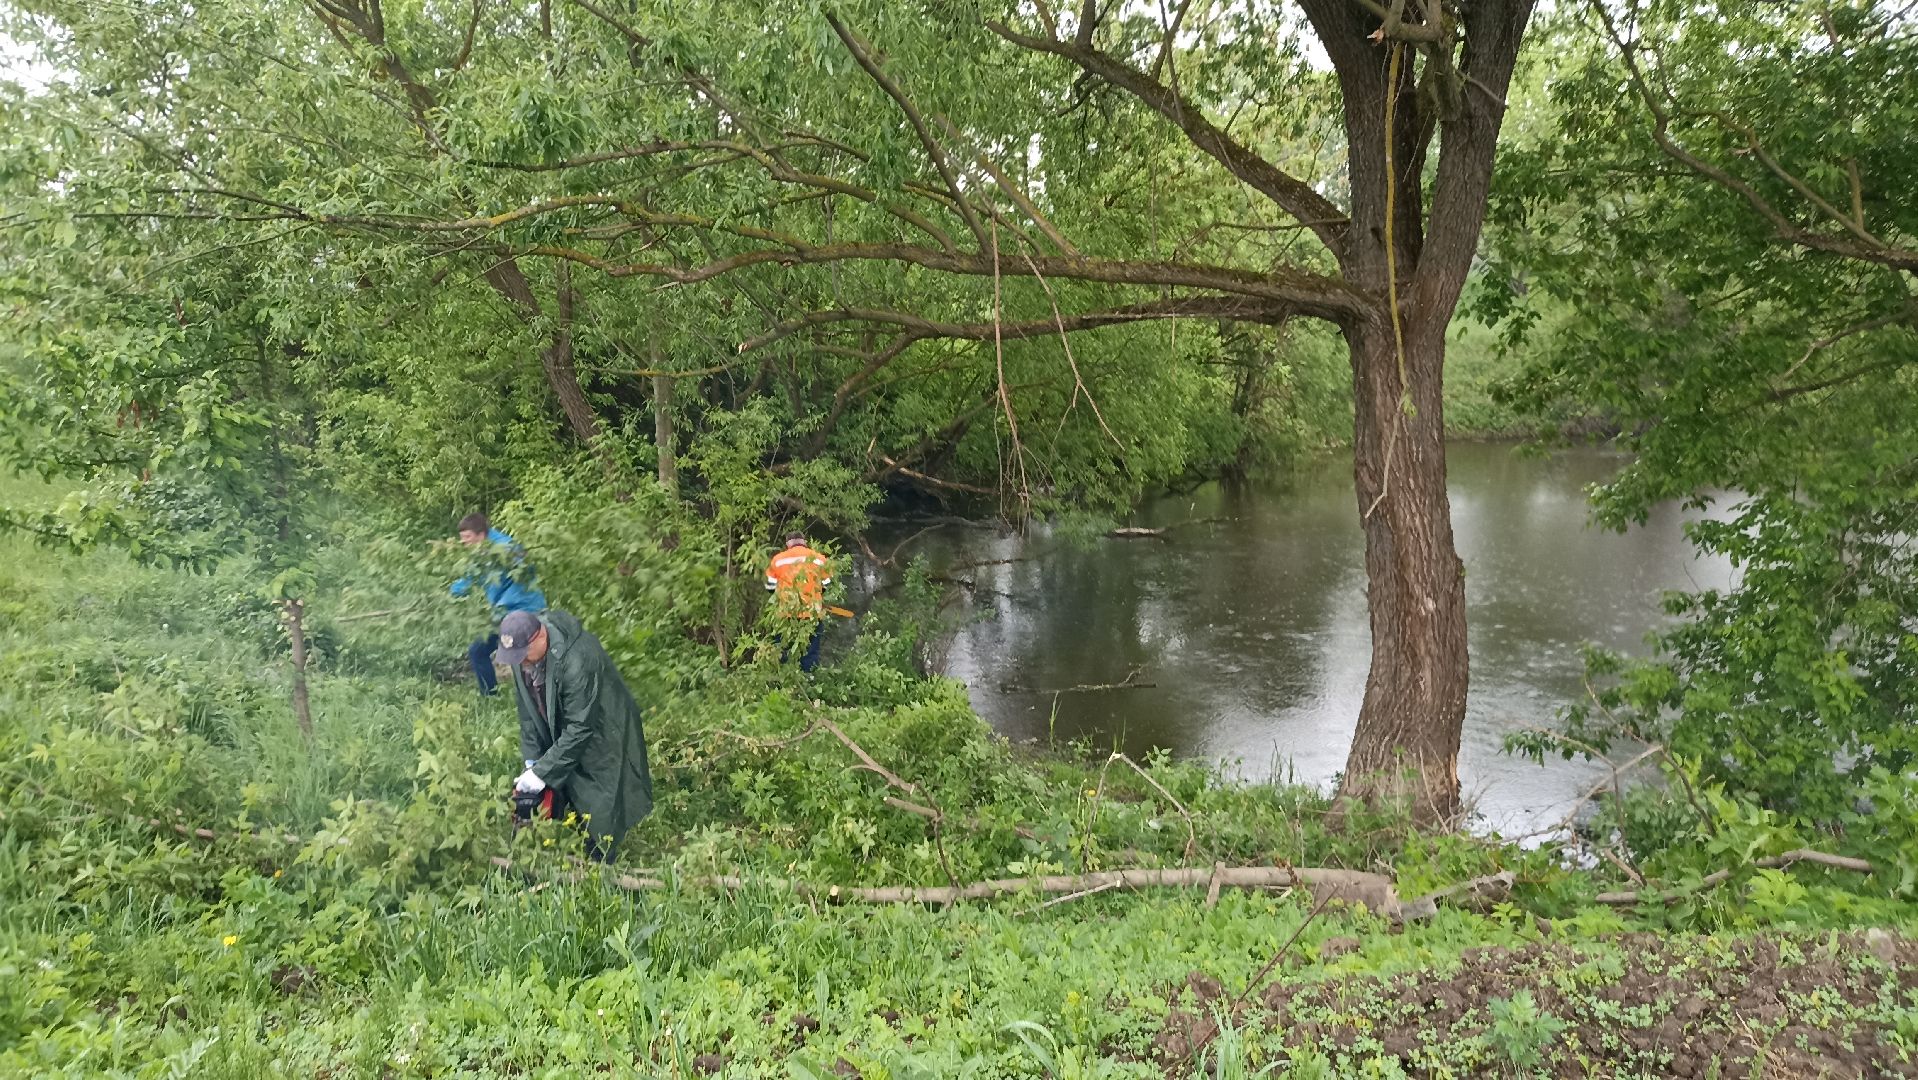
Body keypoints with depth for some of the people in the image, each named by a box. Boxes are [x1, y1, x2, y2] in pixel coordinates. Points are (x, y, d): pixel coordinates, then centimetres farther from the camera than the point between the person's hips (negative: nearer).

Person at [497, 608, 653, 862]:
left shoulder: (576, 661, -37)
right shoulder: (522, 651, -14)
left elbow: (580, 727, -32)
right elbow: (528, 709, -2)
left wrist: (542, 772, -28)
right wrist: (531, 759, -7)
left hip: (600, 735, -7)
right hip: (558, 734, 7)